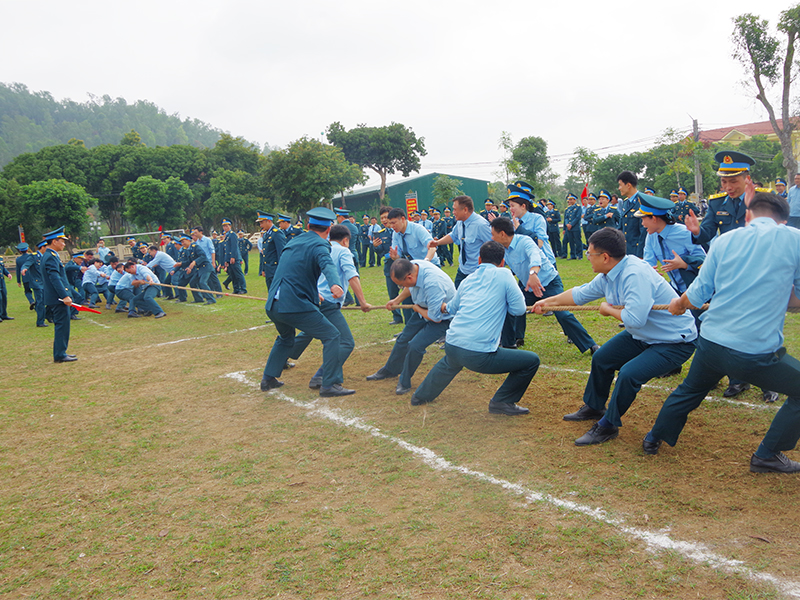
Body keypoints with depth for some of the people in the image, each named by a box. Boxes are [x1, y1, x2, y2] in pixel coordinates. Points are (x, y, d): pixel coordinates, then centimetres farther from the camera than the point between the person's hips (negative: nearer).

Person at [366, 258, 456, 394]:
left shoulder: (433, 284, -43)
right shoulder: (412, 265, -18)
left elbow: (436, 318, -33)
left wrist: (416, 307, -17)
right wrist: (397, 300, 15)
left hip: (442, 318, -8)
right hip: (424, 309, 8)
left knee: (415, 346, -19)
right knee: (404, 338, 17)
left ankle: (404, 383, 6)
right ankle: (389, 370, 43)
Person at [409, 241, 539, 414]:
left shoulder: (468, 280, 16)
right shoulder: (503, 275, -2)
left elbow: (451, 308, 32)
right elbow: (519, 309, -1)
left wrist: (444, 307, 56)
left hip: (451, 347, 7)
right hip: (479, 355, -7)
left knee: (448, 364, 42)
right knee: (532, 361, 7)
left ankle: (421, 395, 56)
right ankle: (502, 402, 11)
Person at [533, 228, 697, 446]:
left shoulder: (635, 274, -33)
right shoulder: (607, 276, -3)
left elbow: (635, 318, -40)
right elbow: (581, 293, 13)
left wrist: (609, 310, -20)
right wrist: (549, 301, 19)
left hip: (675, 342, -10)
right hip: (642, 336, 10)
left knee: (629, 373, -27)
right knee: (601, 359, 16)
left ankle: (608, 426, -5)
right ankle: (594, 408, 39)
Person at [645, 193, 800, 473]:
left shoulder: (726, 239, 5)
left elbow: (697, 294, 8)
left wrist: (679, 305, 28)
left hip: (710, 343, 5)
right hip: (758, 353, -4)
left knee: (689, 391, 29)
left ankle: (654, 439, 42)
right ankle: (767, 455, 22)